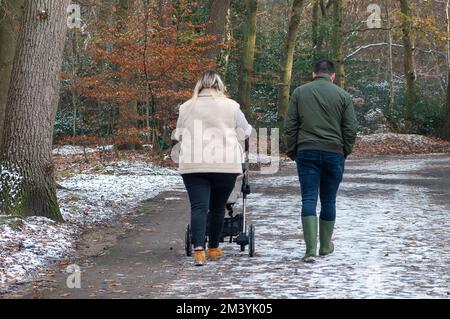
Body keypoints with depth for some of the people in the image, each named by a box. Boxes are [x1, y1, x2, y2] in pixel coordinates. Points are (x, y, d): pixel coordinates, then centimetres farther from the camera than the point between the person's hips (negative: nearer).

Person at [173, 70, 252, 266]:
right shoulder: (230, 107, 2)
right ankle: (213, 248, 24)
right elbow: (245, 133, 10)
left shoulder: (187, 107, 8)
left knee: (198, 207, -5)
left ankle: (199, 250, -20)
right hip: (225, 164, 0)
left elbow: (178, 136, 18)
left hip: (193, 166, 1)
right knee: (218, 207, 13)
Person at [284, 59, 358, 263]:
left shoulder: (300, 92, 6)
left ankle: (311, 248, -14)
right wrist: (345, 152, 14)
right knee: (328, 201, 12)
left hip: (306, 152, 0)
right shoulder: (343, 95, 4)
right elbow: (351, 129, 2)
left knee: (309, 200, -3)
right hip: (334, 153, 0)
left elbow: (290, 126, 3)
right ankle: (325, 245, 22)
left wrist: (292, 151, 10)